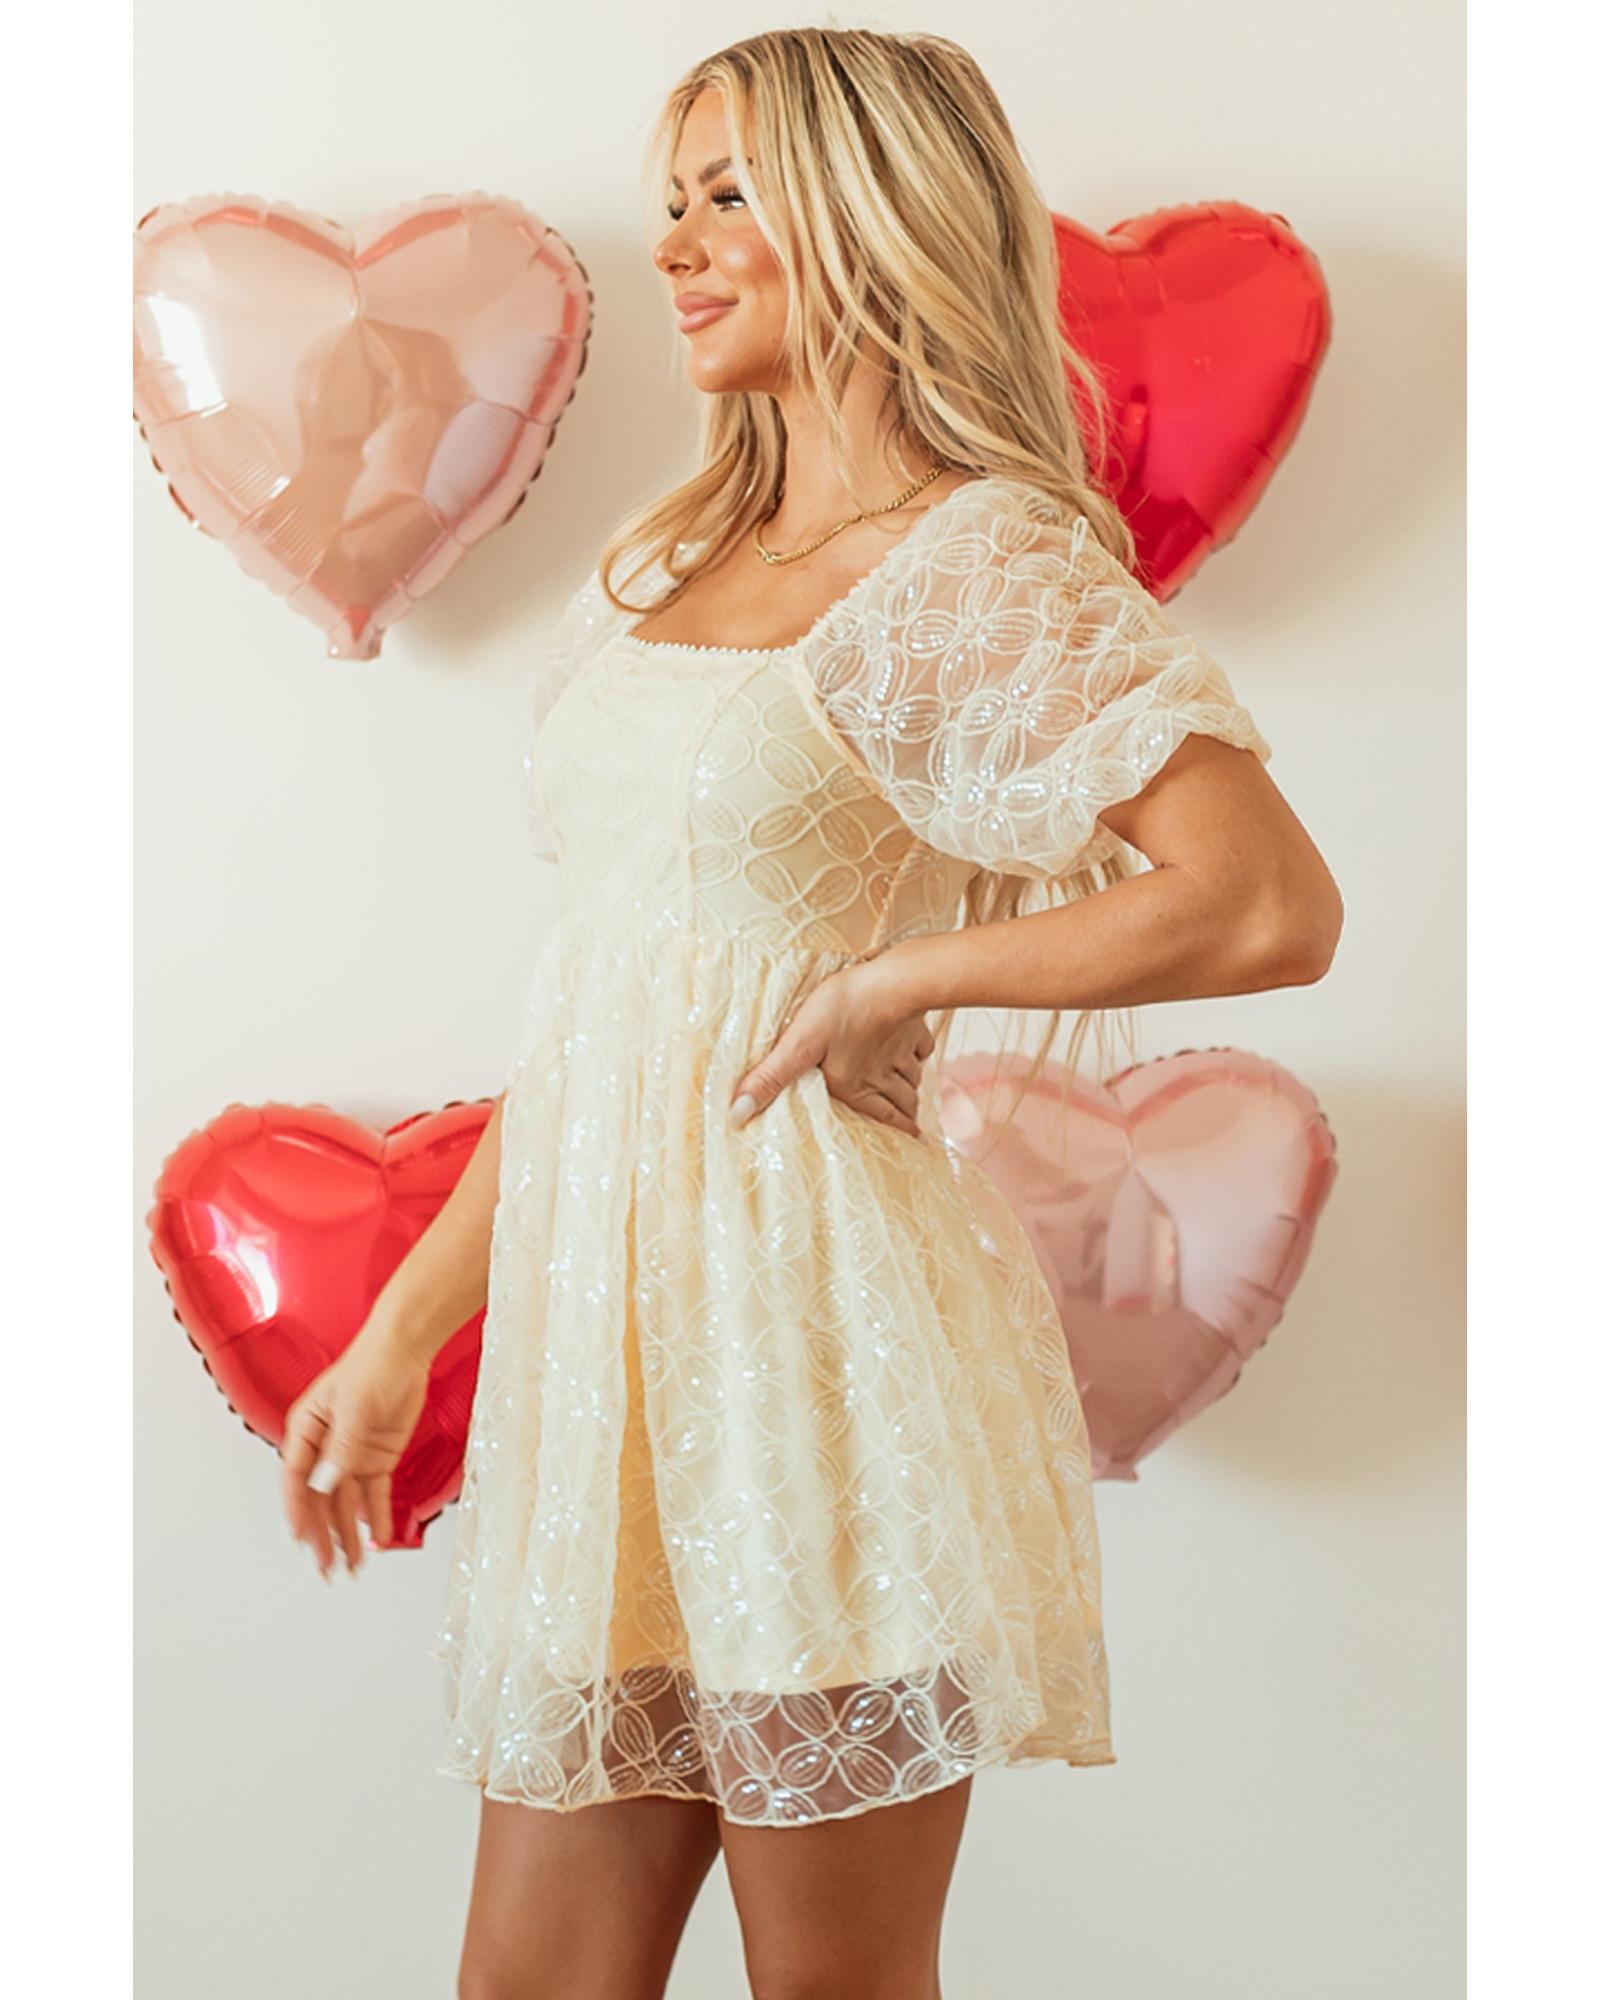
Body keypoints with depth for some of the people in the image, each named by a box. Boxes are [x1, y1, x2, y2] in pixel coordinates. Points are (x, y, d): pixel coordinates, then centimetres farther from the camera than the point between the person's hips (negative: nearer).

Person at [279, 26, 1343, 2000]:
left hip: (813, 1323, -7)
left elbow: (1273, 909, -21)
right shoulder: (658, 570, 14)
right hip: (603, 1318, 7)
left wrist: (891, 974, -12)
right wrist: (401, 1332, 17)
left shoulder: (988, 563, -7)